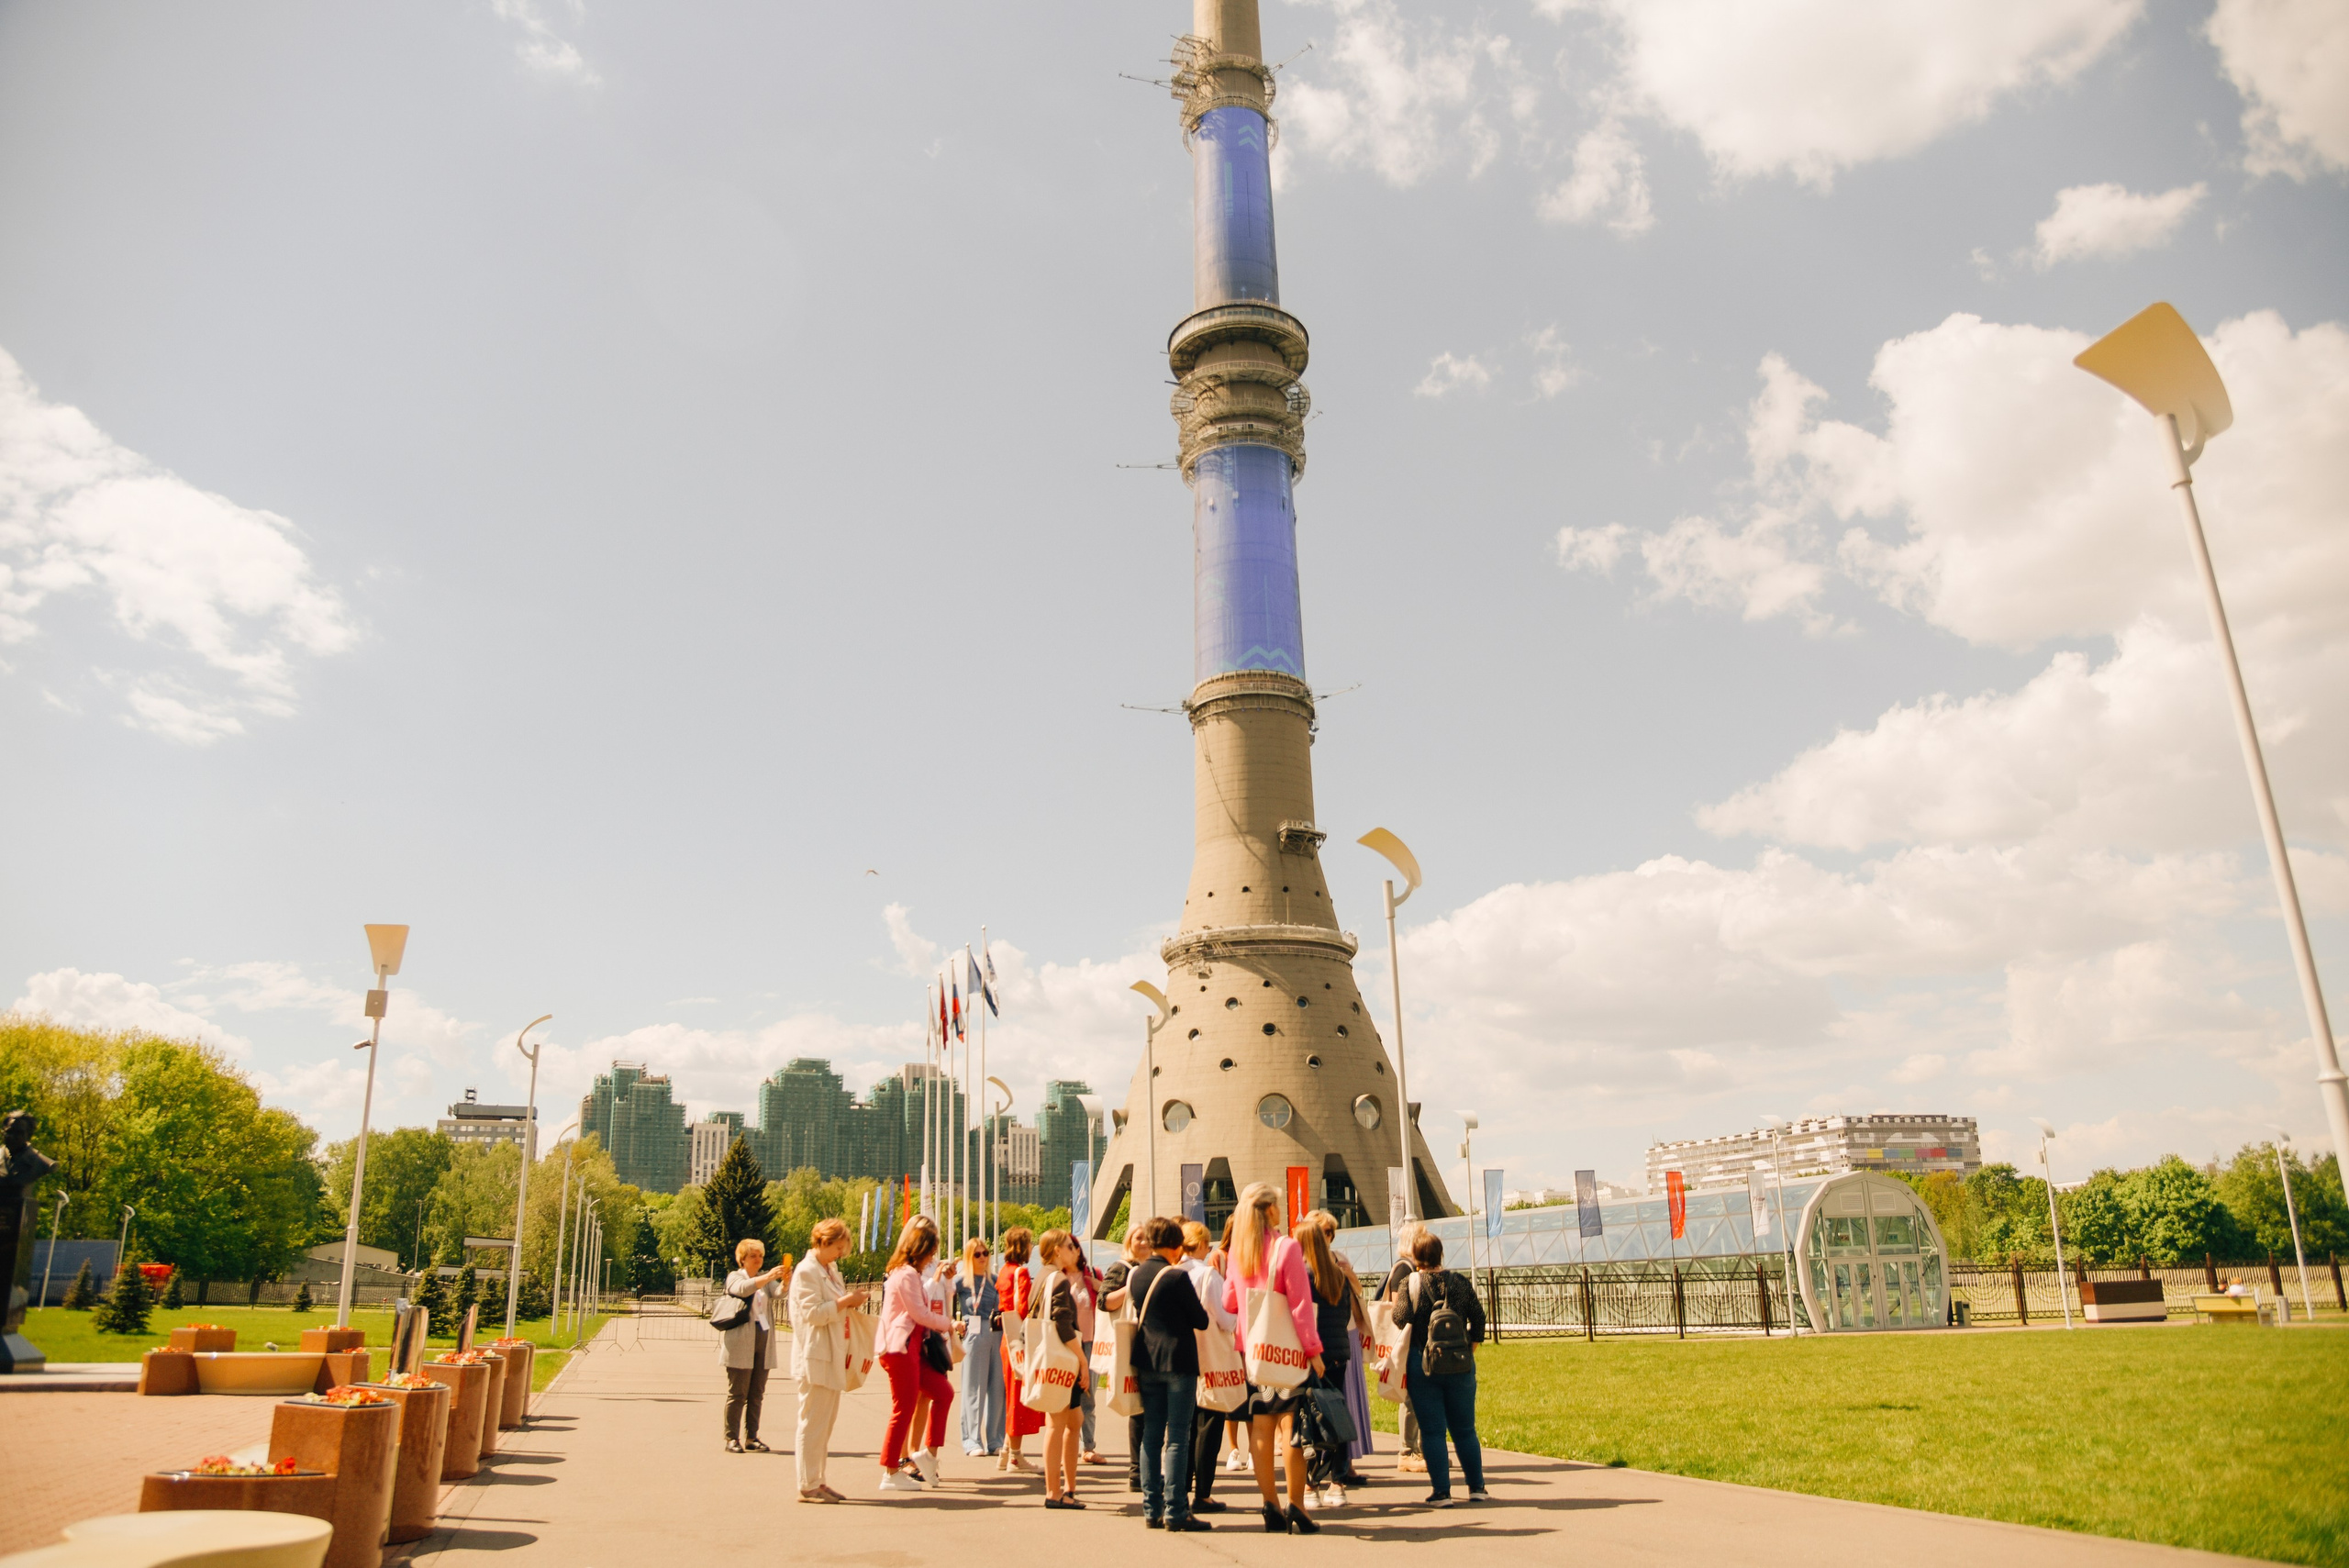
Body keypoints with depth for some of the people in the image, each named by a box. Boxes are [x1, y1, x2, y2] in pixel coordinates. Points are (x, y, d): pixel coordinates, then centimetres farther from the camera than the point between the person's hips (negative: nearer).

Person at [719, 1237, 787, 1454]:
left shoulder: (766, 1279, 17)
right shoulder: (734, 1277, 2)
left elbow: (778, 1292, -3)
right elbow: (743, 1289, -21)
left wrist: (784, 1281, -26)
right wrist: (769, 1277, -33)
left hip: (764, 1342, 5)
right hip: (740, 1343, -5)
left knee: (757, 1395, 7)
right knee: (737, 1394, -2)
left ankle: (751, 1438, 12)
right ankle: (732, 1439, 3)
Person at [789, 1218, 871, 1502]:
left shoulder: (831, 1270, 19)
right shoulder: (806, 1271, -10)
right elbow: (813, 1313, -18)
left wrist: (853, 1302, 8)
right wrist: (846, 1301, -16)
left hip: (832, 1357, 9)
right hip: (815, 1357, -9)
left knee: (826, 1422, 11)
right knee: (813, 1422, -4)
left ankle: (818, 1482, 17)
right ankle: (808, 1486, 1)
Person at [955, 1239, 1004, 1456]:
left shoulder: (994, 1280, 13)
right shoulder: (961, 1280, 1)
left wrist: (1002, 1317, 2)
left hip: (996, 1334, 4)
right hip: (973, 1334, -4)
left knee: (997, 1387, 3)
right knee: (974, 1388, 1)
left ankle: (994, 1440, 12)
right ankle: (972, 1441, 8)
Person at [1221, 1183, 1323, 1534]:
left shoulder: (1238, 1251, 5)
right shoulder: (1287, 1248, -12)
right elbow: (1300, 1305, -13)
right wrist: (1313, 1350, -9)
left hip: (1251, 1349, 5)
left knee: (1260, 1428, 7)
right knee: (1291, 1426, 0)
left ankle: (1271, 1506, 10)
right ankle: (1296, 1507, 1)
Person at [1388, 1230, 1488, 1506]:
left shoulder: (1410, 1284, -7)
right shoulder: (1460, 1283, 0)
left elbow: (1401, 1319, -14)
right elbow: (1478, 1317, 3)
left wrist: (1395, 1304, 6)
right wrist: (1470, 1351, 14)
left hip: (1423, 1365, -2)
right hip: (1460, 1365, 2)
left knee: (1432, 1431, 4)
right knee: (1465, 1430, 14)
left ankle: (1441, 1492, 2)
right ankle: (1477, 1488, 17)